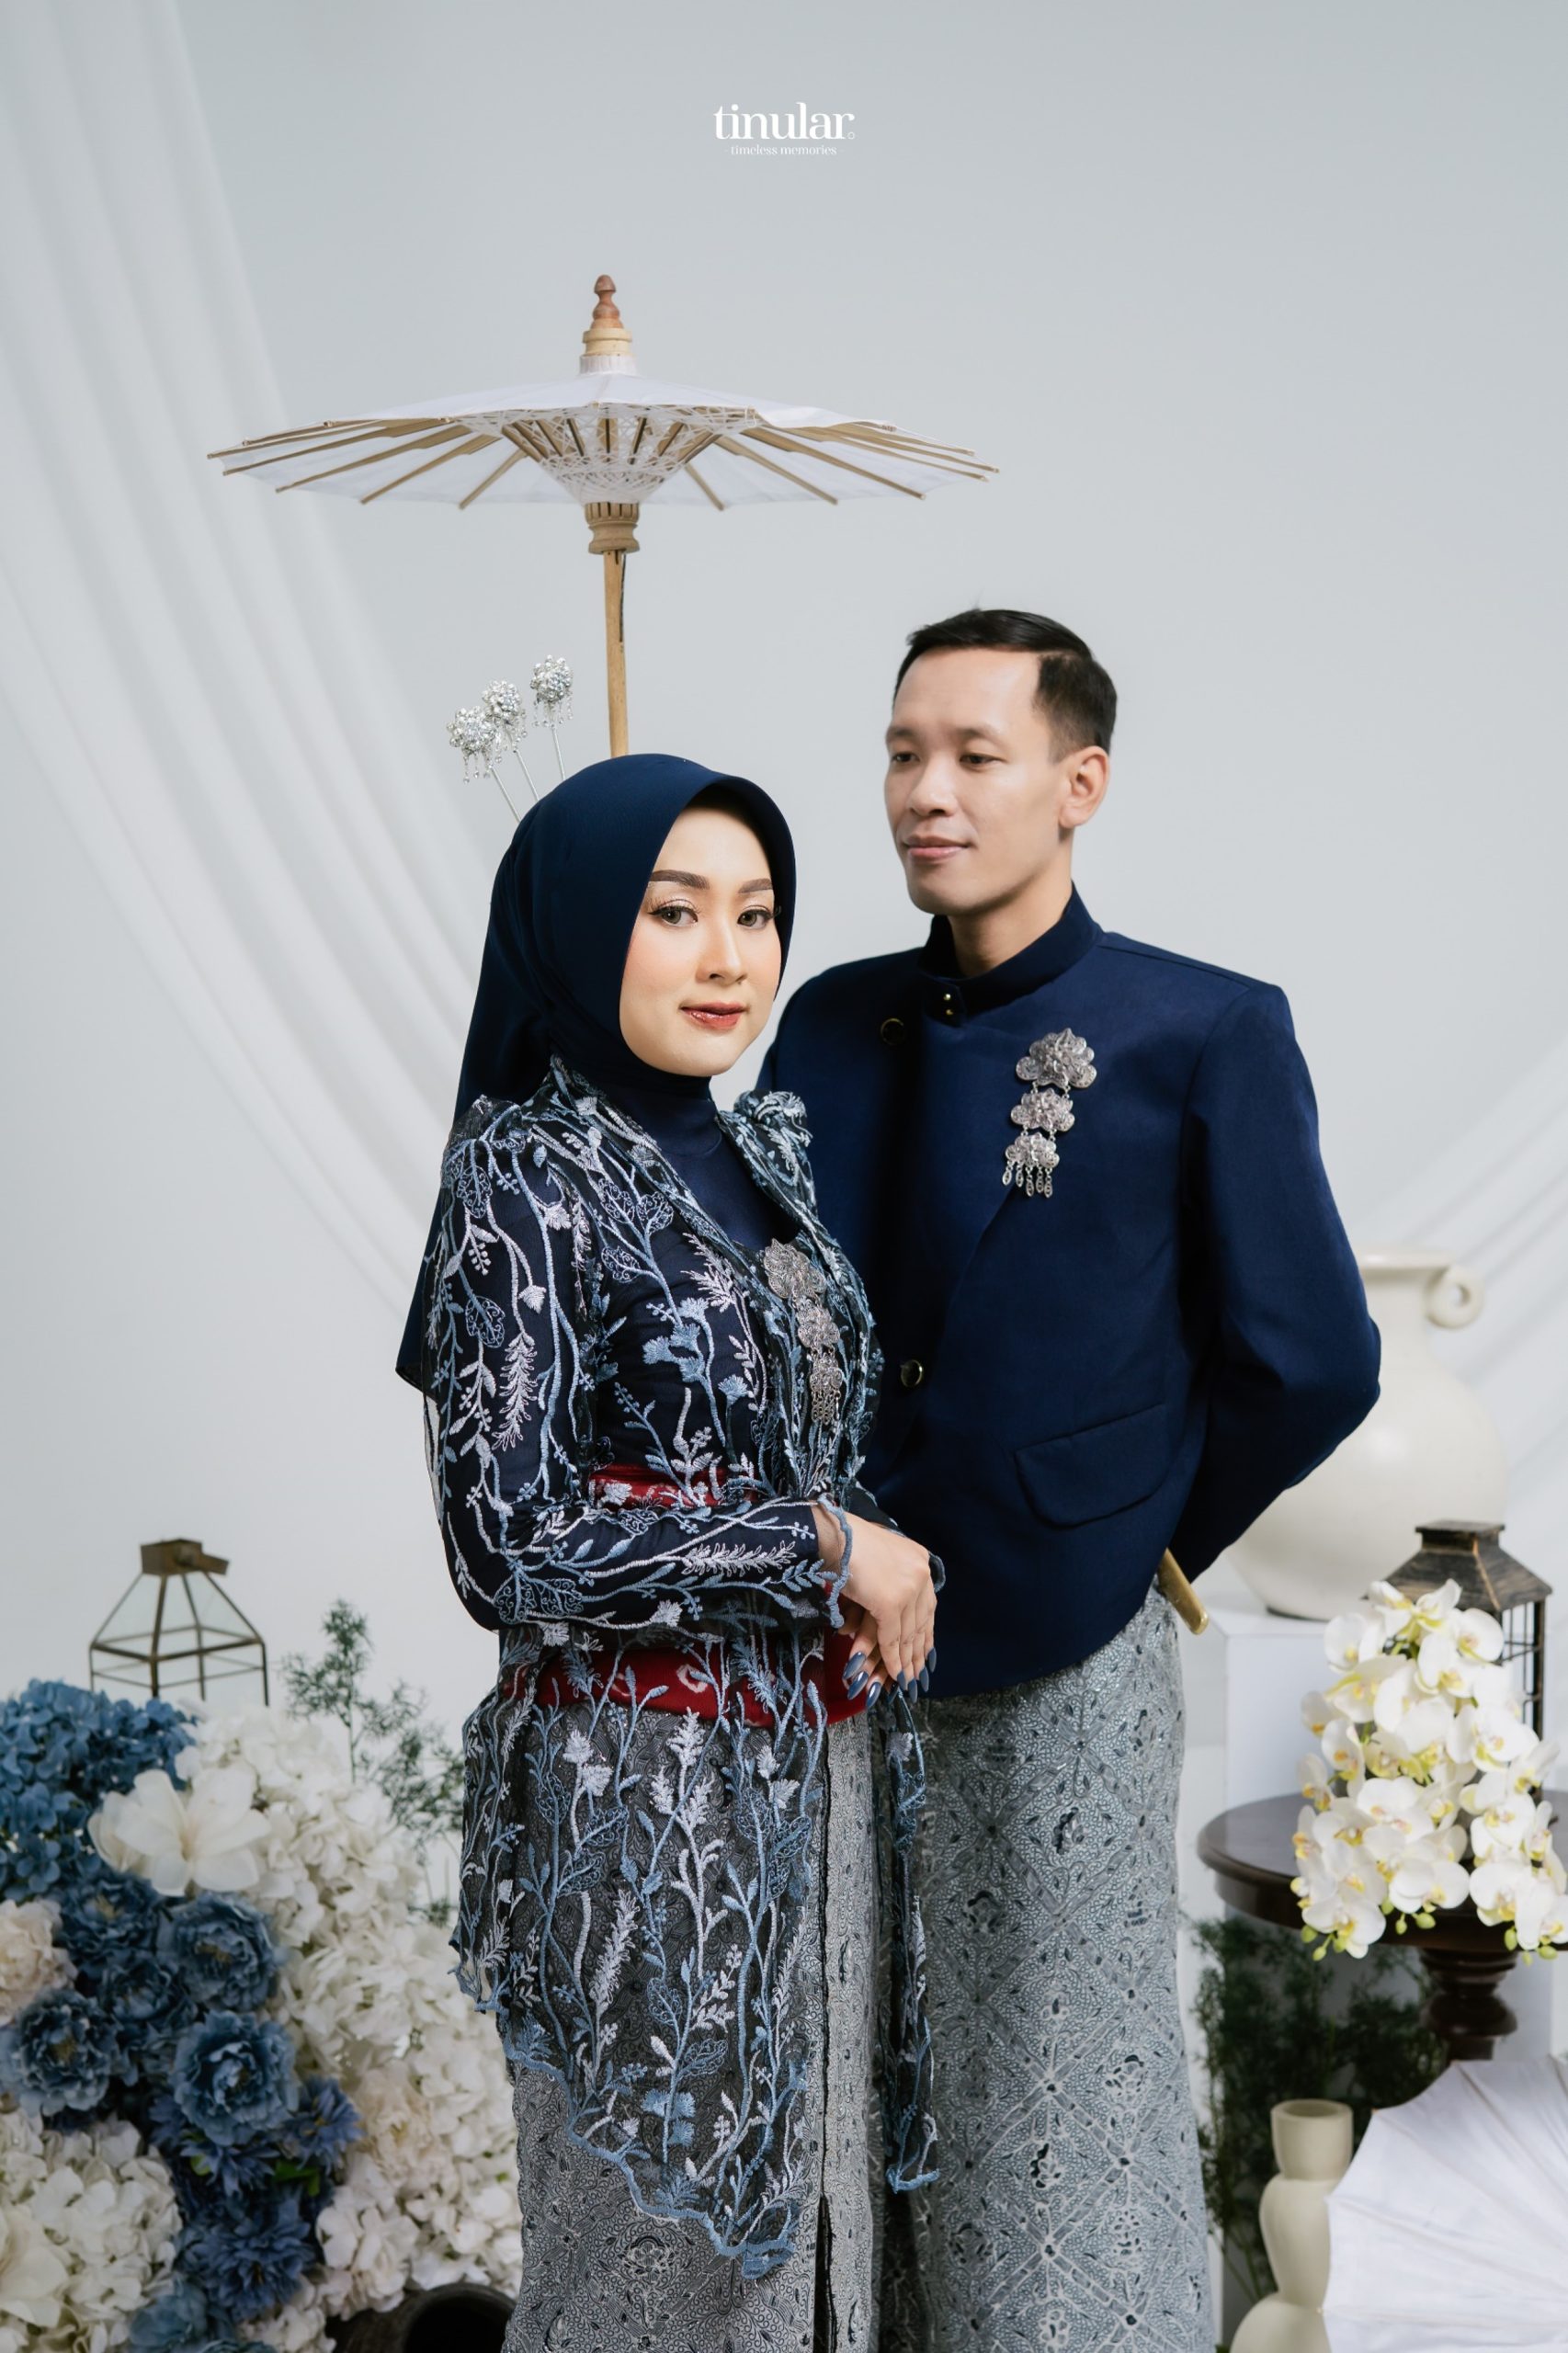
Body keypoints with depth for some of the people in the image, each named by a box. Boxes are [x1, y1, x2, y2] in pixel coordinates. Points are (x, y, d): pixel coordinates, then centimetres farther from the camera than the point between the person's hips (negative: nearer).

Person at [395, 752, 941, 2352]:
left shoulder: (764, 1151, 7)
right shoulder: (522, 1180, -15)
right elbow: (511, 1547, -21)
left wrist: (885, 1571, 4)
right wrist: (824, 1547, -16)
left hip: (820, 1767, 7)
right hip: (647, 1795, -7)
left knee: (810, 2194, 17)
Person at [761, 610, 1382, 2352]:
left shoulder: (1203, 1035, -9)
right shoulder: (831, 1025, 4)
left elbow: (1309, 1365, -6)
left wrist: (1143, 1541, 1)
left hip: (1057, 1666, -4)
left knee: (1048, 2098, 8)